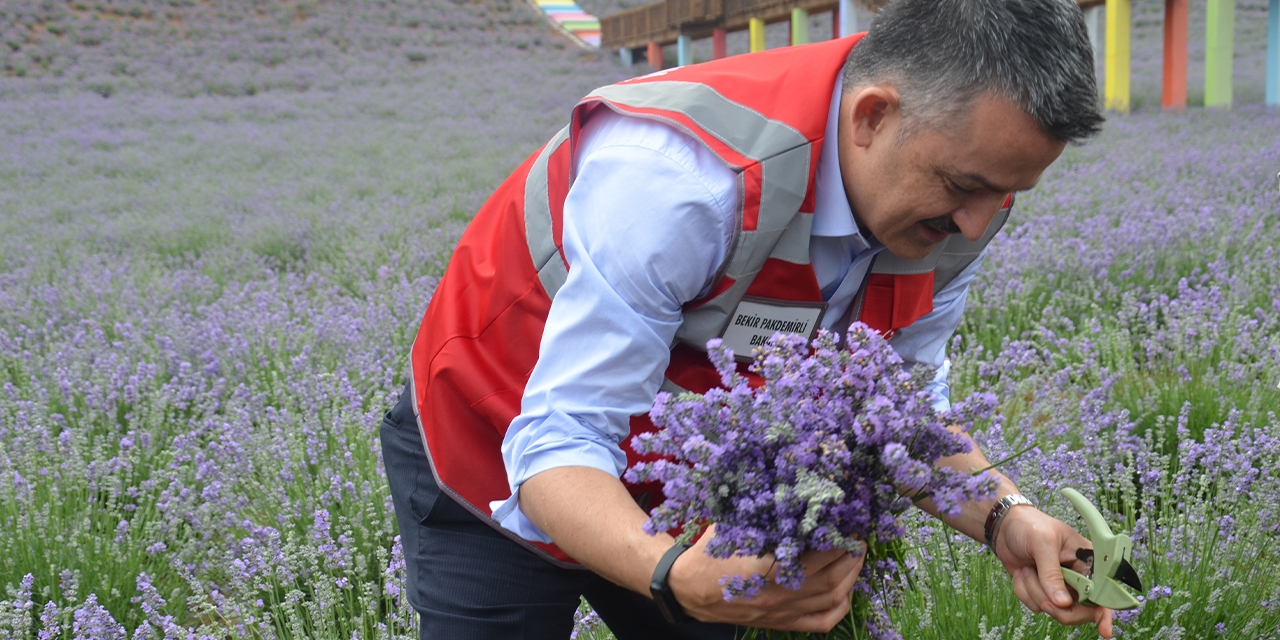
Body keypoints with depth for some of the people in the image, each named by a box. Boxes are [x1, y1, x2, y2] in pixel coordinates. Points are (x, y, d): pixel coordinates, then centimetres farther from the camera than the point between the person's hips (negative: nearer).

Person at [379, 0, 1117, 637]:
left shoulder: (956, 199, -17)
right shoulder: (677, 171, -39)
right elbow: (557, 440, -37)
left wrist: (1004, 516, -24)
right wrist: (675, 576, -54)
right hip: (501, 465, -5)